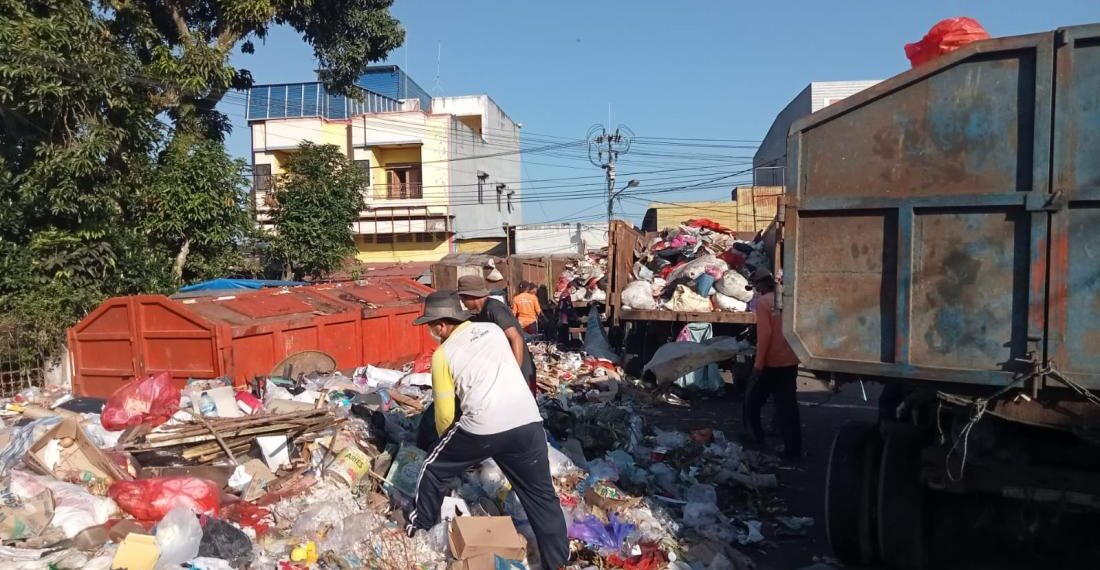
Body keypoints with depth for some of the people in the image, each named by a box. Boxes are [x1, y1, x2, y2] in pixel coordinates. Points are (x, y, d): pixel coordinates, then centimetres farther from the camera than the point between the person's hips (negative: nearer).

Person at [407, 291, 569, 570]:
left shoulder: (443, 354, 5)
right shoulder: (493, 329, 16)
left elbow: (445, 414, 10)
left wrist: (447, 440, 30)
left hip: (482, 427, -3)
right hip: (528, 422, 4)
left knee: (435, 469, 23)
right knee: (541, 495, 15)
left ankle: (420, 523, 41)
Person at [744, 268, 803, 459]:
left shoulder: (762, 302, -10)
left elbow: (764, 334, -18)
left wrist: (758, 364, -15)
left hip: (771, 363, -6)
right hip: (790, 361, 6)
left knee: (753, 402, 13)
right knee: (788, 406, 9)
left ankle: (757, 439, 18)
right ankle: (793, 448, 10)